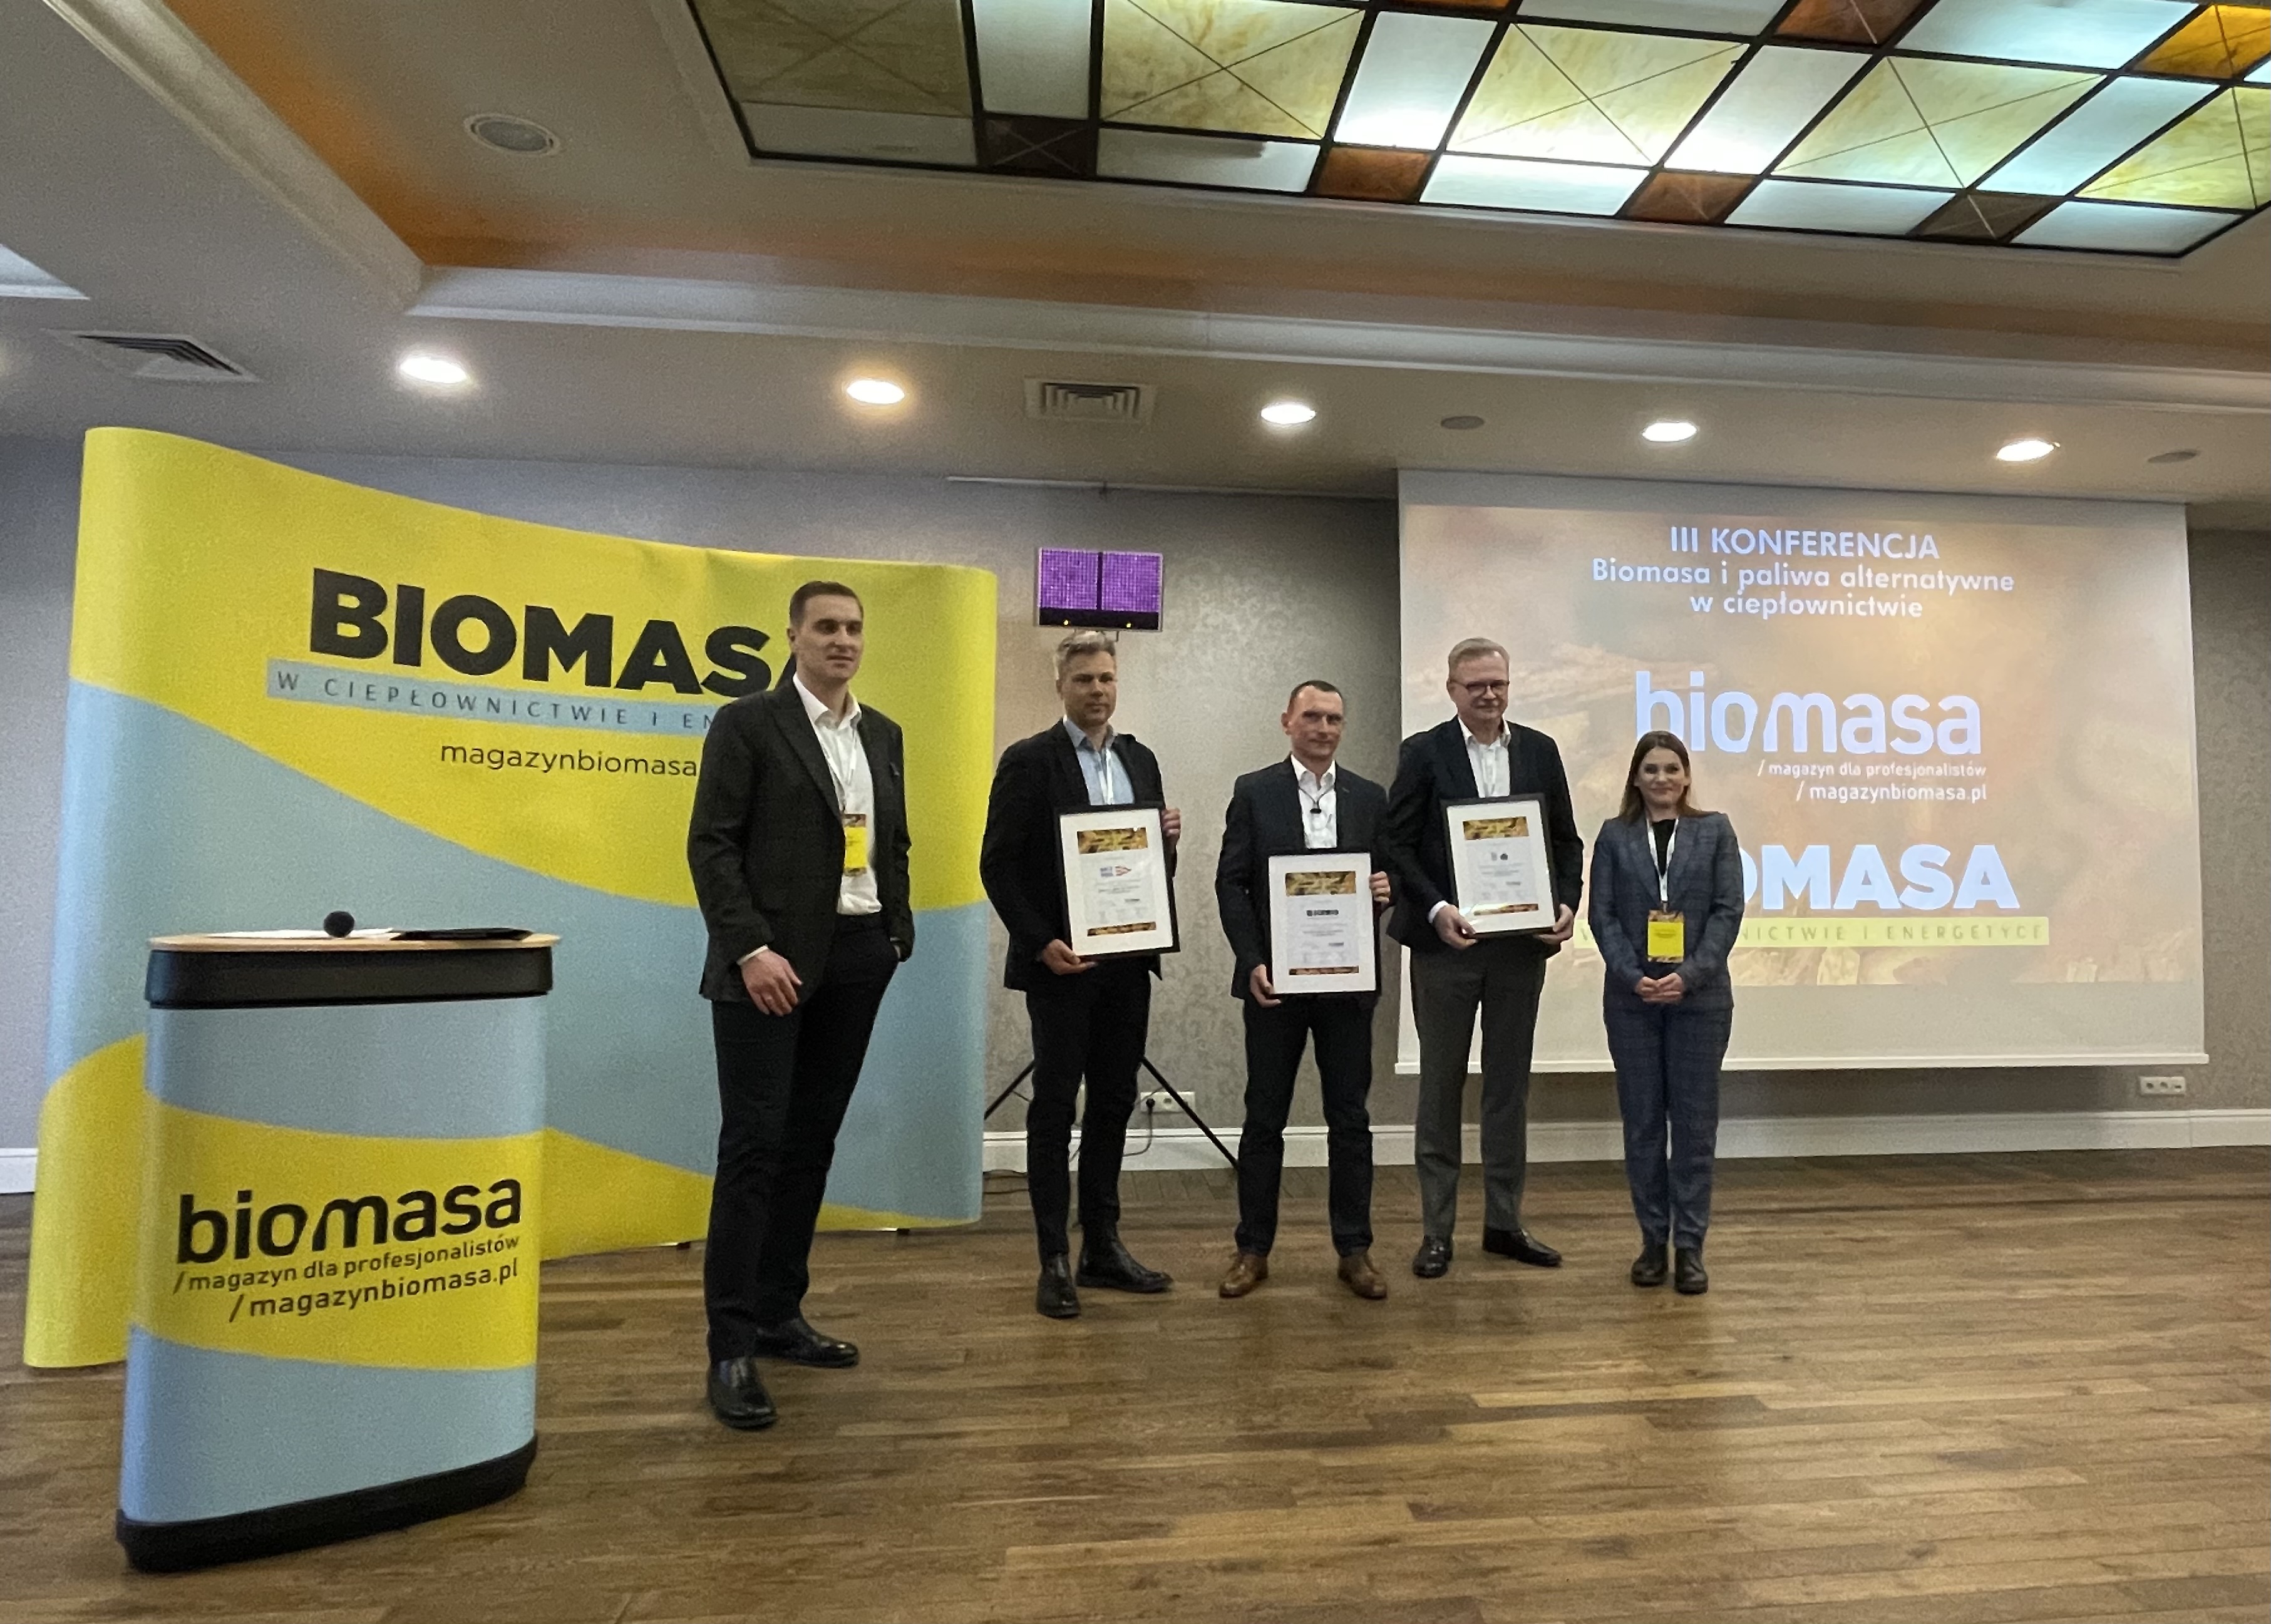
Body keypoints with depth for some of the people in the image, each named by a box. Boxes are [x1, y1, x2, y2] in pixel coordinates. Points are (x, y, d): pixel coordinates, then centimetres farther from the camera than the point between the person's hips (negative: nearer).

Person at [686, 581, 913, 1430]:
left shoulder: (883, 735, 13)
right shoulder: (747, 723, -4)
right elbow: (712, 845, -9)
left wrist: (898, 932, 7)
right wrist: (750, 949, -17)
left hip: (856, 961, 6)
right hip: (770, 962, -5)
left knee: (811, 1143, 12)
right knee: (754, 1144, -4)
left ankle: (778, 1312, 24)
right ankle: (731, 1345, 5)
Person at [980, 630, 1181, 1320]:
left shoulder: (1140, 760, 12)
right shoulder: (1028, 760, -5)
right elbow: (998, 864, -8)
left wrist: (1168, 838, -6)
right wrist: (1041, 942, -16)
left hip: (1127, 959, 6)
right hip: (1060, 960, -5)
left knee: (1114, 1102, 12)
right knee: (1055, 1106, 3)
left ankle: (1103, 1247, 24)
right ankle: (1055, 1261, 13)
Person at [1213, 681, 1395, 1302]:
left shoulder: (1370, 798, 8)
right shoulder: (1254, 792, 1)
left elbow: (1387, 879, 13)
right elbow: (1231, 884, -2)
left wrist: (1386, 889, -12)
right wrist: (1252, 962, -12)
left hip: (1347, 981, 2)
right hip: (1275, 979, -2)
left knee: (1350, 1118, 8)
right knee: (1264, 1117, 7)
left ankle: (1354, 1250, 21)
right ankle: (1253, 1249, 19)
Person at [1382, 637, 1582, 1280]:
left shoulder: (1540, 751, 7)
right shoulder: (1423, 753, -3)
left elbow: (1566, 840, 10)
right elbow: (1398, 845, -6)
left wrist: (1566, 903, -6)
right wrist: (1435, 909, -19)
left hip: (1522, 943, 3)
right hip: (1446, 943, -3)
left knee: (1510, 1084, 12)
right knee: (1440, 1085, 6)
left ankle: (1504, 1222, 25)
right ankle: (1436, 1230, 16)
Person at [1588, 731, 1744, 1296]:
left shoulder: (1714, 830, 5)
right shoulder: (1615, 836, 6)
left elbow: (1728, 910, -2)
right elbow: (1602, 913, 0)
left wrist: (1690, 974, -13)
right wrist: (1633, 975, -13)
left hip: (1700, 996, 0)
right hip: (1631, 998, 1)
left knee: (1694, 1121, 3)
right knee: (1642, 1122, 6)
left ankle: (1690, 1245, 13)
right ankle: (1652, 1239, 18)